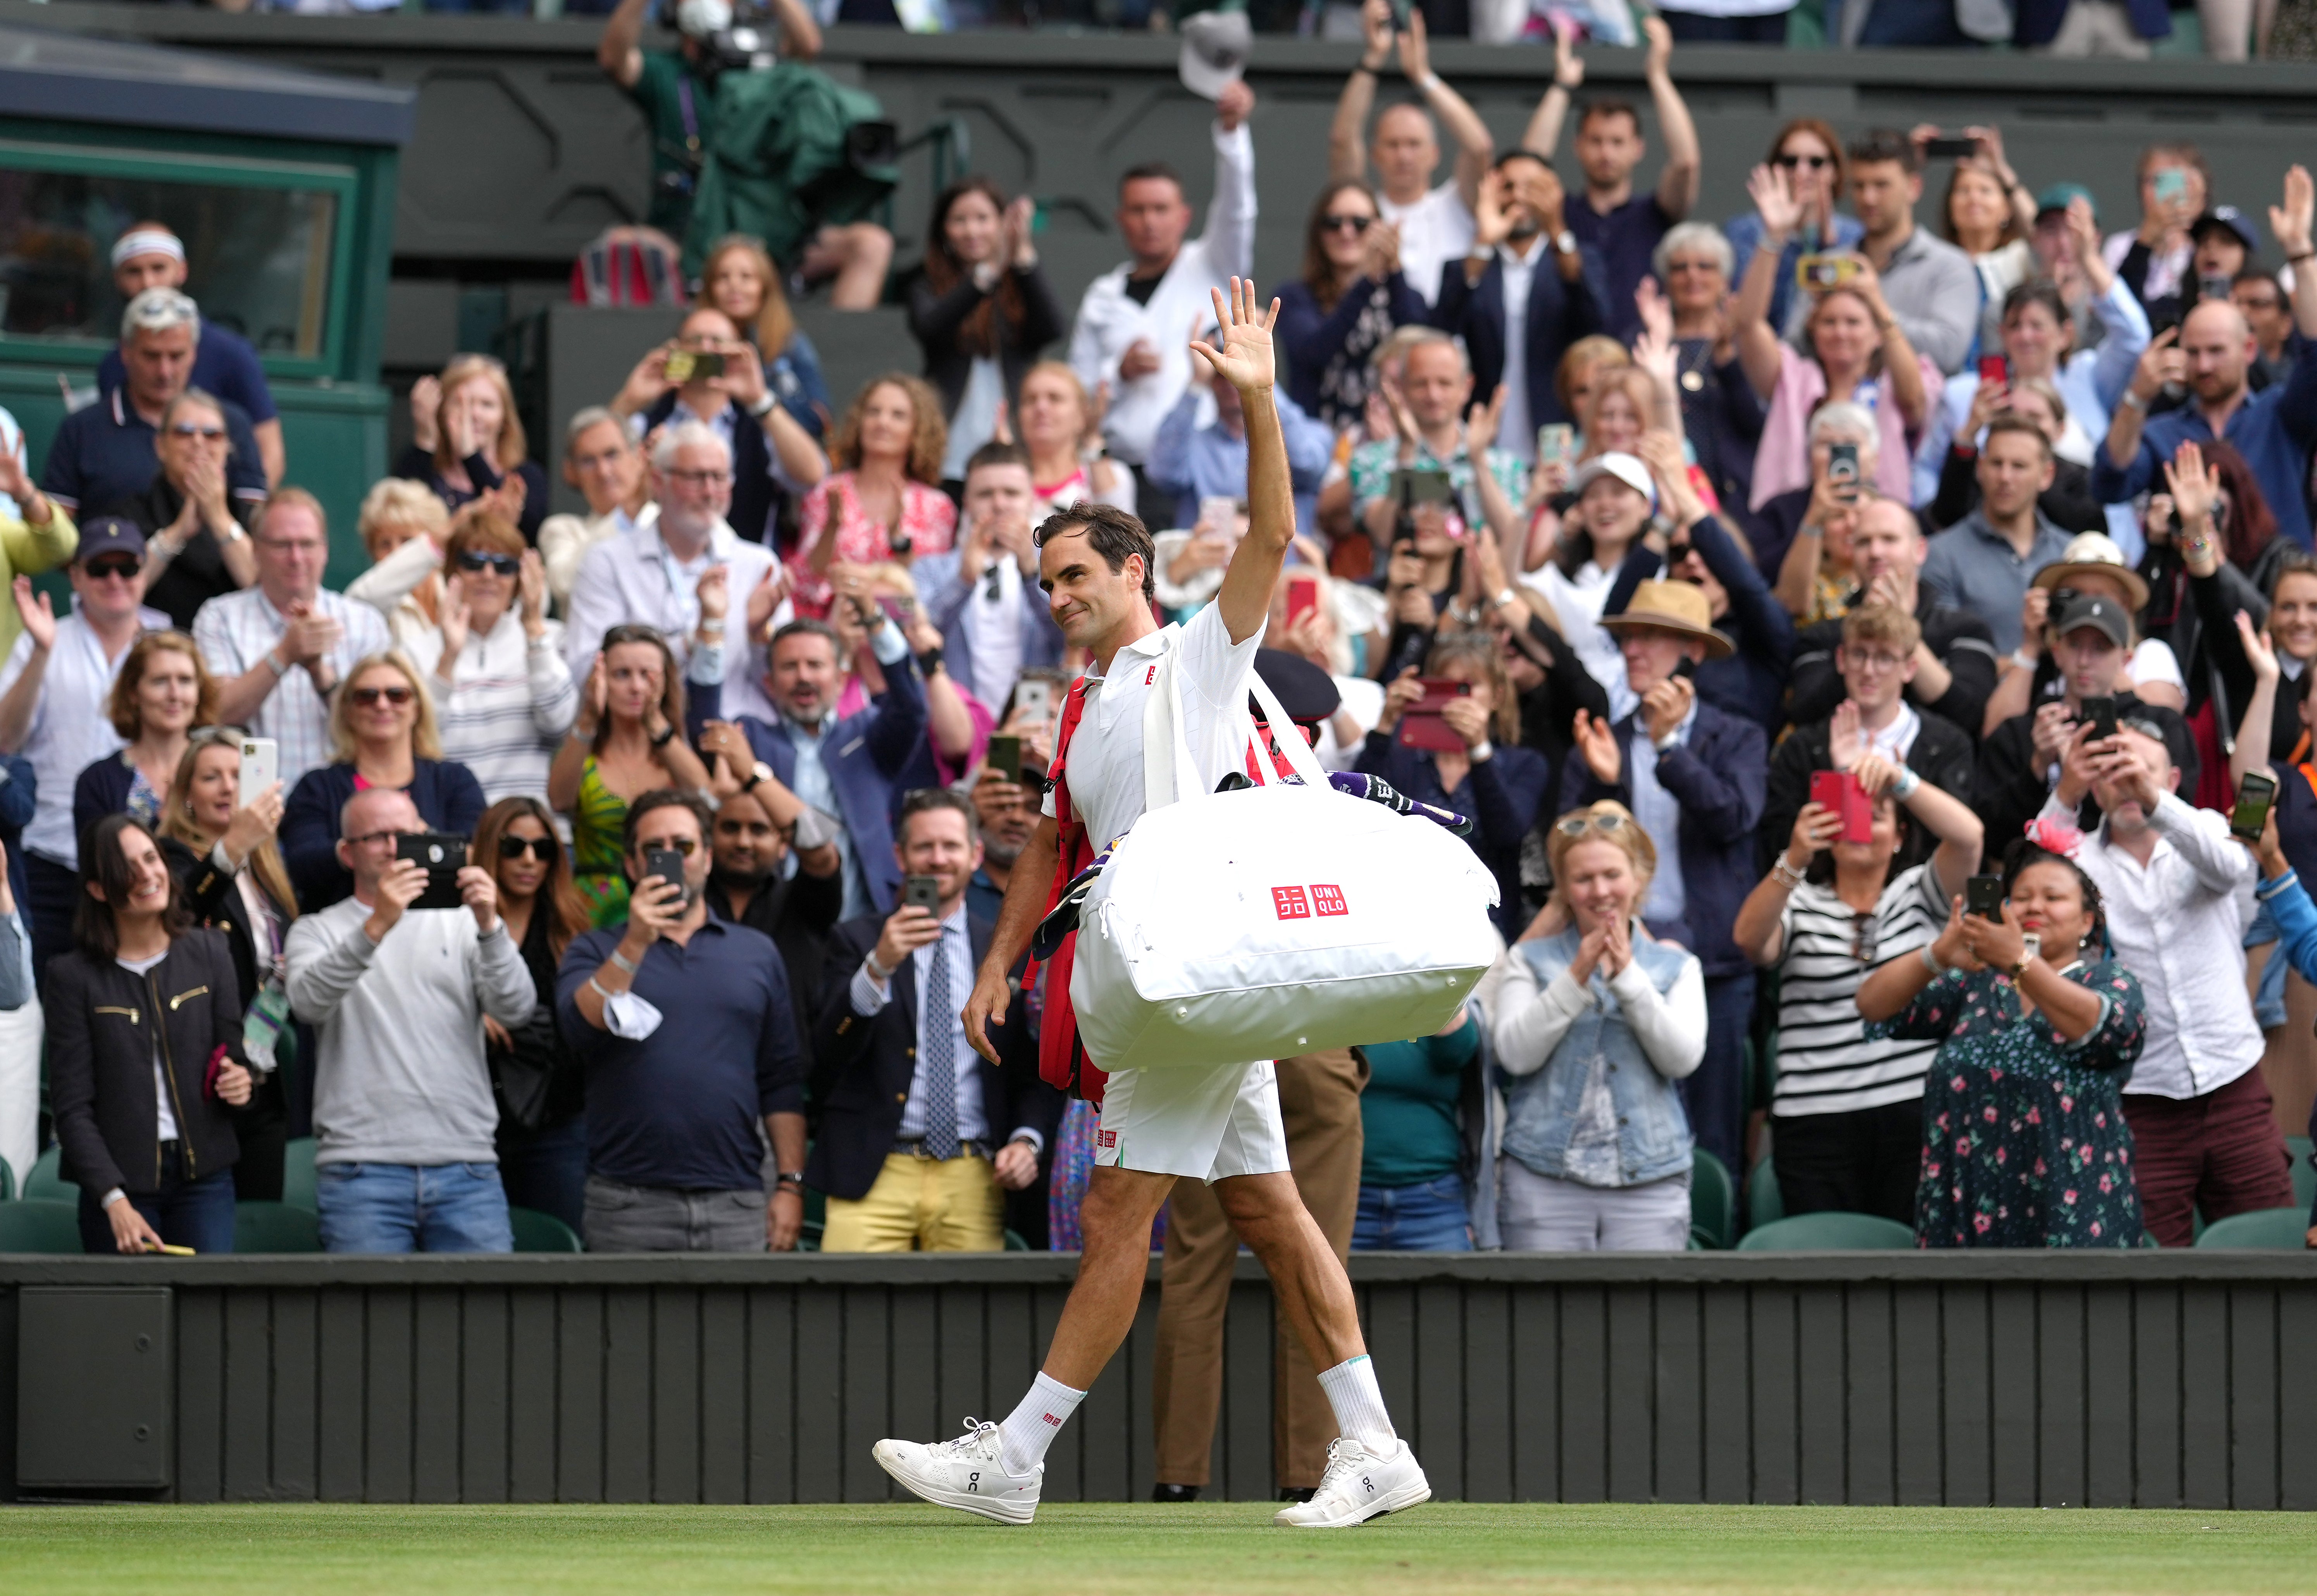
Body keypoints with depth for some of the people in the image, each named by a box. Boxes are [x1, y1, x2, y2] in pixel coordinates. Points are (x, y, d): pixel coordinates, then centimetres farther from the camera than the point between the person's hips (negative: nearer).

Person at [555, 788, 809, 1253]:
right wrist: (635, 944, -18)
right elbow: (582, 1027, -10)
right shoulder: (595, 951, 10)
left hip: (736, 1202, 2)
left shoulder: (757, 953, 14)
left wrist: (790, 1185, 4)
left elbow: (782, 1081, 12)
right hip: (630, 1203, -2)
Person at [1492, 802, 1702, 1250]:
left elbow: (1683, 1058, -3)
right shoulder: (1531, 961, 11)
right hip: (1544, 1177, -1)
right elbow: (1515, 1053, -3)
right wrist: (1576, 978, -12)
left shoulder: (1676, 967, 13)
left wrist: (1628, 976, -11)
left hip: (1649, 1182, 1)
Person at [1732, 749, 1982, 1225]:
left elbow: (1968, 836, -6)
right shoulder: (1801, 905, 9)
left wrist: (1901, 780, -20)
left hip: (1915, 1115, 0)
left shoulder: (1920, 895, 11)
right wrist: (1795, 859, -27)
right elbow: (1750, 937, -12)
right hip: (1818, 1126, 0)